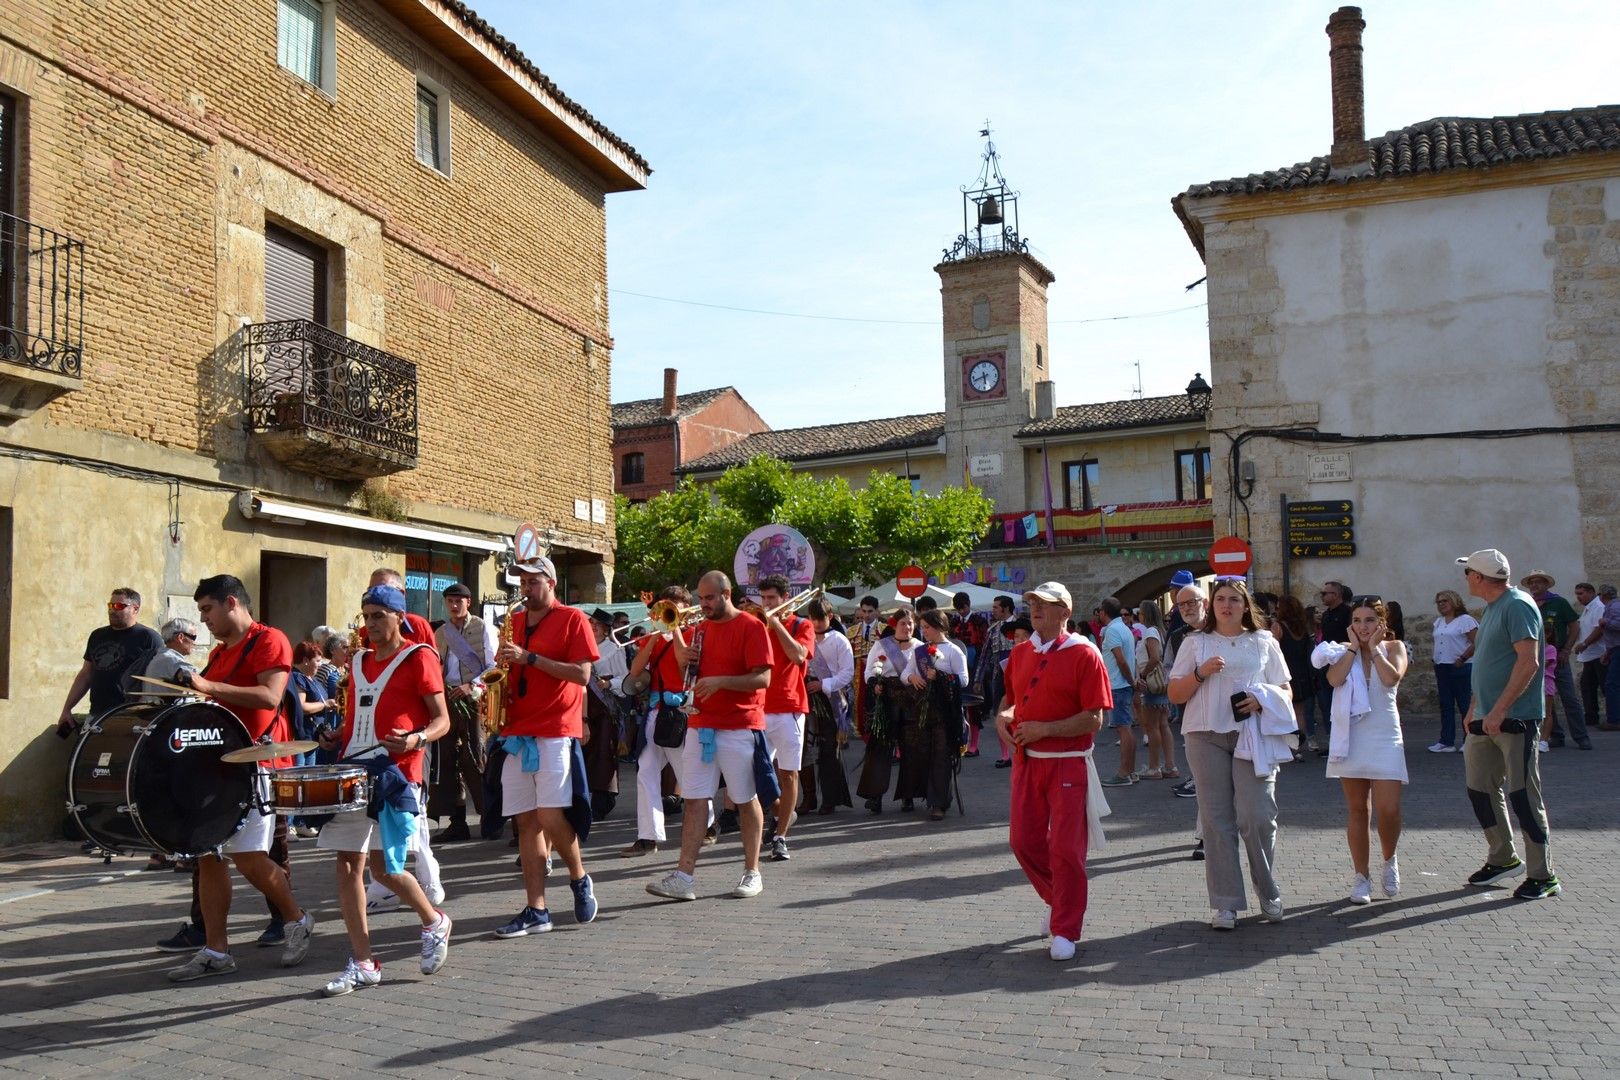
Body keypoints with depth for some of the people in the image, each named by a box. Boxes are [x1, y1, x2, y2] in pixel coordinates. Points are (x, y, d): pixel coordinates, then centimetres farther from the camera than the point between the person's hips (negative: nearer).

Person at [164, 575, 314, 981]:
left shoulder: (269, 640, -8)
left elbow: (270, 696, -21)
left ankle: (296, 920, 13)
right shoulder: (219, 652, 20)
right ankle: (215, 950, 13)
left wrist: (210, 687, -23)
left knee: (248, 857, -9)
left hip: (254, 762, -9)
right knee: (208, 856, 6)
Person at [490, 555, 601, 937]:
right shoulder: (514, 622, 16)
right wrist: (500, 684, 1)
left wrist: (529, 657, -15)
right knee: (526, 821, 4)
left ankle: (580, 879, 13)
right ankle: (536, 910, 9)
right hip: (517, 732, 6)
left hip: (556, 732, -6)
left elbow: (582, 674, -11)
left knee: (550, 815, -13)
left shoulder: (572, 619, -2)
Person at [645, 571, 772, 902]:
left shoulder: (751, 627, -7)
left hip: (740, 727, -6)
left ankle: (752, 873, 16)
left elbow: (763, 678, -14)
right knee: (695, 799, 1)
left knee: (747, 800, 5)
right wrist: (683, 656, 1)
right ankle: (685, 877, 0)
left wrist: (720, 682, -23)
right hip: (700, 725, 6)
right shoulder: (701, 628, 14)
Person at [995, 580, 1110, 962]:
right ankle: (1059, 900, 35)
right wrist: (1003, 714, -1)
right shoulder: (1020, 653, 8)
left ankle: (1065, 931, 13)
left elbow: (1094, 720, -14)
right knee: (1024, 842, 10)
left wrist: (1043, 729, -20)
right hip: (1026, 761, 6)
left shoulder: (1083, 654, -11)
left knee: (1066, 848, 0)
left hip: (1067, 763, -6)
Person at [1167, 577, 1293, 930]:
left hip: (1252, 735, 0)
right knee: (1217, 819, 0)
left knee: (1257, 817, -6)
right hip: (1207, 736, 0)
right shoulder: (1195, 643, 12)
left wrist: (1262, 699, -8)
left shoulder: (1264, 642, 13)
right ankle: (1226, 904, 6)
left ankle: (1270, 896, 13)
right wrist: (1200, 673, -9)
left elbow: (1285, 691, 13)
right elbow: (1175, 694, 8)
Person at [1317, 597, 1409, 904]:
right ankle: (1362, 877, 17)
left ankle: (1389, 861, 20)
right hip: (1351, 738, 1)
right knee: (1358, 811, 7)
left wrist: (1374, 647, -7)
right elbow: (1334, 679, -15)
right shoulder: (1344, 651, 6)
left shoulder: (1394, 647, 4)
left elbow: (1392, 677, -17)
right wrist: (1354, 647, -7)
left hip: (1385, 738, -1)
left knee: (1388, 810, -9)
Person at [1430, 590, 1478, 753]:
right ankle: (1446, 742, 10)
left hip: (1461, 668, -8)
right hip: (1442, 668, 8)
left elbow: (1476, 643, -13)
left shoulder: (1465, 620, -8)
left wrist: (1462, 659, -16)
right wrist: (1437, 664, 13)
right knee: (1446, 706, 8)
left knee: (1465, 705, -2)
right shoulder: (1438, 623, 15)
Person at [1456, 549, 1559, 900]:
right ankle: (1503, 859, 27)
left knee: (1522, 794, -4)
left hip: (1515, 720, -9)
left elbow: (1528, 662, -22)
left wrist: (1498, 711, -24)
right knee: (1481, 789, 13)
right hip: (1487, 719, 10)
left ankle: (1543, 876, 5)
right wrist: (1474, 709, 20)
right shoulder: (1491, 608, 16)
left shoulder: (1517, 606, -14)